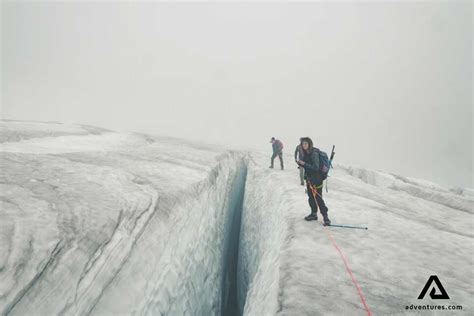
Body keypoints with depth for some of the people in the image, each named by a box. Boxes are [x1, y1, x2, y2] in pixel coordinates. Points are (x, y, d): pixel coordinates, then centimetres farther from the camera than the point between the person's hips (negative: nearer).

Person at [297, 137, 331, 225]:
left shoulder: (314, 153, -19)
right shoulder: (306, 153, 6)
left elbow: (316, 167, -25)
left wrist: (304, 163, -26)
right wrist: (301, 163, -4)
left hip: (316, 179, -9)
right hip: (309, 179, 9)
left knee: (318, 198, -6)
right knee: (311, 197, 15)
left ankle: (325, 216, 3)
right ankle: (314, 214, 28)